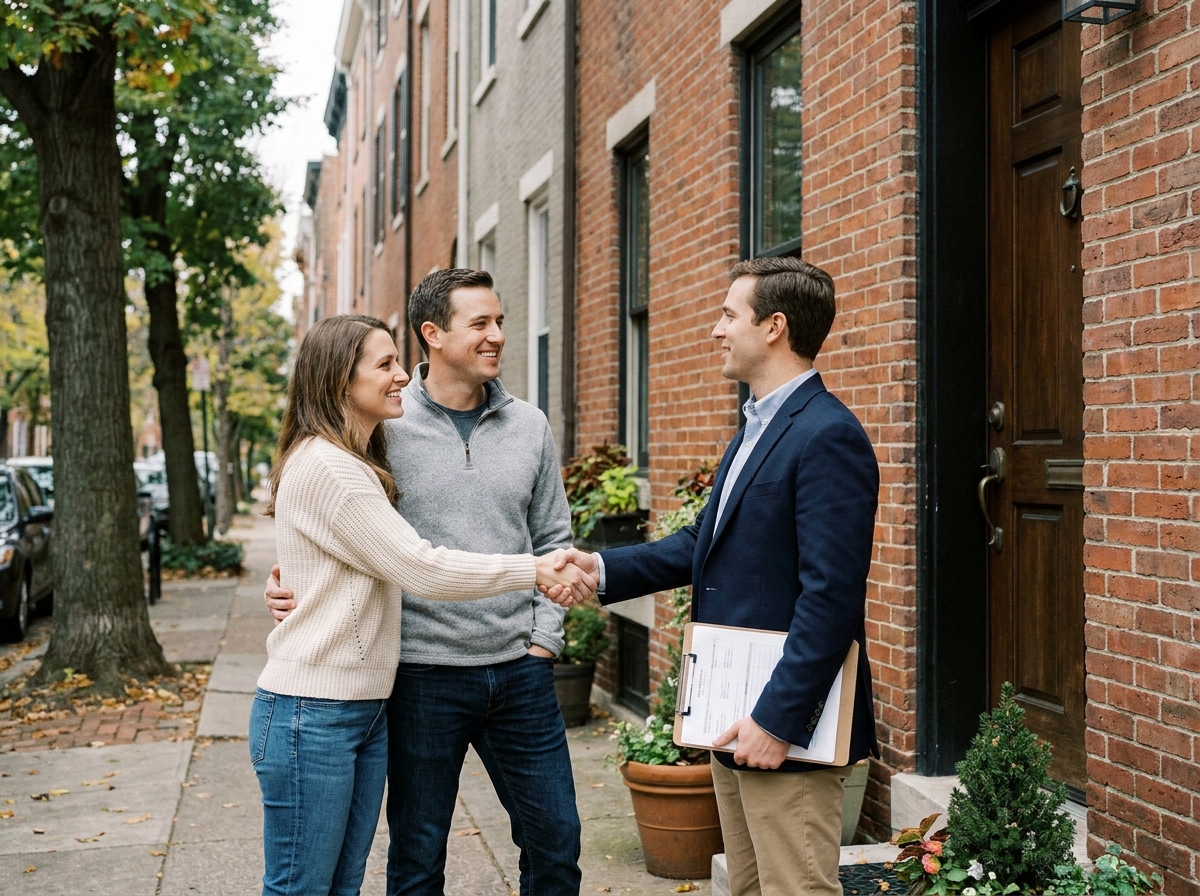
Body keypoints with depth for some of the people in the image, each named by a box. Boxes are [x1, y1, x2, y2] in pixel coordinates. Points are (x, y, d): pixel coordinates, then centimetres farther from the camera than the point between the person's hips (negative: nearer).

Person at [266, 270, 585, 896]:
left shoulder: (529, 427, 6)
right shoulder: (384, 427, -6)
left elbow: (551, 541, 11)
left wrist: (543, 639, 3)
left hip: (519, 672, 3)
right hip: (424, 674, -3)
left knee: (555, 842, 12)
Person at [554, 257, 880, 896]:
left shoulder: (828, 436, -18)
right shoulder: (757, 429, 14)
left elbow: (830, 596, -23)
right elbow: (702, 543, 16)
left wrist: (779, 720, -23)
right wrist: (603, 569, 4)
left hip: (785, 721, -10)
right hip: (734, 716, 10)